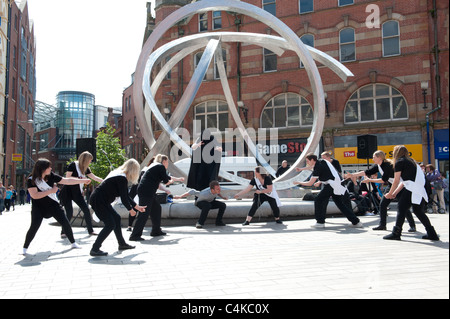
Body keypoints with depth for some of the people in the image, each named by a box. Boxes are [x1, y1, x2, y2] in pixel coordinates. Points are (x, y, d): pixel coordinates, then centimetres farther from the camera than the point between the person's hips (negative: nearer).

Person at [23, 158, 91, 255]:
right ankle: (25, 247, 10)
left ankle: (73, 243, 17)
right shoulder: (31, 180, -15)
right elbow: (34, 195, -24)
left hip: (53, 205, 4)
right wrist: (51, 191, -21)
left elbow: (67, 181, 0)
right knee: (34, 227, -13)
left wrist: (83, 181, 1)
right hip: (39, 207, -4)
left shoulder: (51, 176, -5)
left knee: (65, 223, 1)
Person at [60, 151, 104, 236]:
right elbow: (67, 177, -16)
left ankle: (90, 230, 9)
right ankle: (63, 232, 7)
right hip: (67, 192, -6)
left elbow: (94, 177, 14)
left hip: (77, 193, 6)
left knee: (86, 210, -1)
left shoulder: (85, 169, 8)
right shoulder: (73, 165, -11)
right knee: (69, 213, -11)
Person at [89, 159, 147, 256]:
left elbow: (125, 196, 22)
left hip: (102, 201, 11)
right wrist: (130, 209, 1)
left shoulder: (119, 176, 14)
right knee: (110, 225, -10)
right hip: (98, 201, -11)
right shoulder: (122, 179, -17)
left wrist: (137, 206, 26)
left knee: (116, 218, 17)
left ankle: (122, 244, 28)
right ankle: (94, 250, -6)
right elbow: (124, 198, -16)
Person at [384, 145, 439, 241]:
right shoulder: (410, 161, 25)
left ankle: (396, 234, -1)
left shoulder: (399, 162, -2)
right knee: (419, 211, 16)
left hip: (412, 189, -9)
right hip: (421, 190, 9)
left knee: (401, 209, -3)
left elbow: (396, 181, -1)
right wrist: (395, 193, 21)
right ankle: (432, 234, 20)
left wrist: (390, 193, 10)